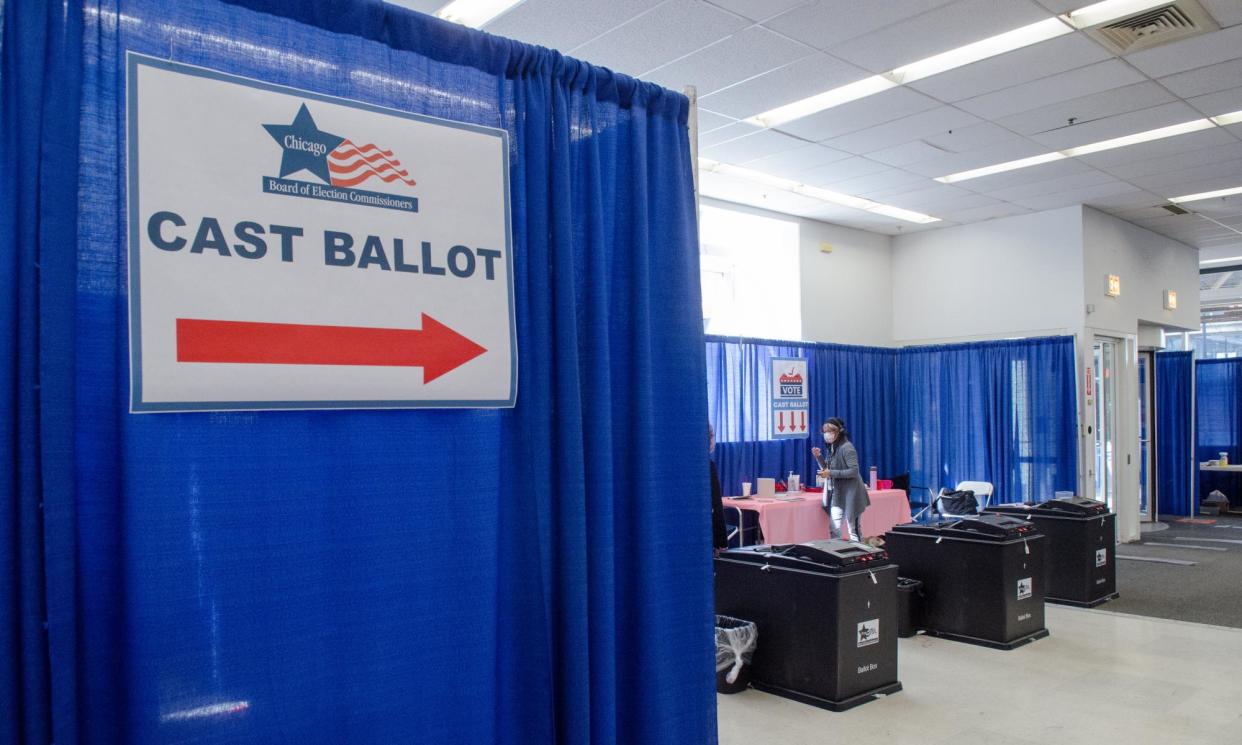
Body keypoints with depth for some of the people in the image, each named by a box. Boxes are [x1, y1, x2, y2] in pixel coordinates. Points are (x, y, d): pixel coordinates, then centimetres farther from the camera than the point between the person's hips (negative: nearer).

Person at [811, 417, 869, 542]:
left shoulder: (846, 447, -16)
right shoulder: (831, 447, 9)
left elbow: (854, 471, -22)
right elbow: (827, 469, 15)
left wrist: (831, 473, -25)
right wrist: (819, 457, -1)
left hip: (850, 494, -7)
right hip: (837, 494, 8)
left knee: (854, 530, 1)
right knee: (834, 529, 3)